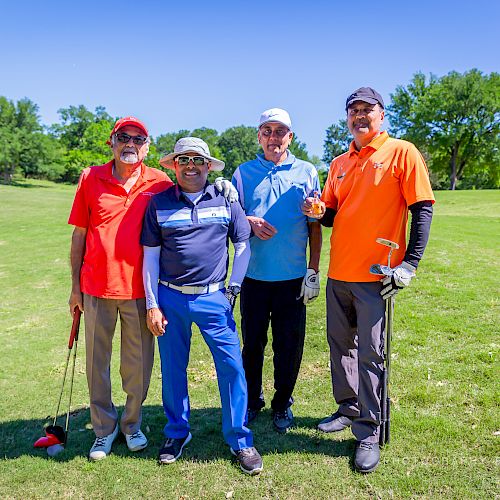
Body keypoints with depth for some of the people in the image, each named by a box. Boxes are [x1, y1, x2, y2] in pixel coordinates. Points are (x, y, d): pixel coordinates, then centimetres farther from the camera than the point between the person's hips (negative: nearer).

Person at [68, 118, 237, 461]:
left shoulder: (160, 183, 1)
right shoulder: (90, 179, 3)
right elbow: (79, 235, 6)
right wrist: (75, 287, 6)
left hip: (139, 289, -1)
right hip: (97, 288, 1)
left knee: (138, 364, 10)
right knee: (97, 361, 11)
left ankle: (132, 423, 33)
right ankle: (104, 428, 32)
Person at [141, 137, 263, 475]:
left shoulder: (225, 199, 4)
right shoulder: (159, 202, 4)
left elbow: (243, 244, 9)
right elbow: (150, 256, 4)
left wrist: (234, 287, 0)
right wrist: (152, 305, 0)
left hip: (213, 298, 0)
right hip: (170, 298, 1)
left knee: (232, 365, -2)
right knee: (172, 368, 11)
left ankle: (239, 439, 17)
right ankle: (177, 432, 33)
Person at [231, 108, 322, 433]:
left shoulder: (306, 172, 6)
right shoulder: (244, 172, 7)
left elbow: (315, 226, 6)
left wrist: (313, 271, 0)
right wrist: (250, 222, -15)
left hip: (293, 277, 0)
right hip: (254, 275, 1)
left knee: (290, 344, 7)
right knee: (252, 342, 9)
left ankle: (282, 404, 27)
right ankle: (252, 400, 30)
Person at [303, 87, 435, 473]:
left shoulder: (402, 153, -3)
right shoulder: (339, 164, 14)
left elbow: (422, 209, -8)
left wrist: (410, 263, -16)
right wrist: (319, 212, -6)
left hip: (376, 274, -6)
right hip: (338, 273, 6)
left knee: (369, 354, -1)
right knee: (340, 345, 15)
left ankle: (369, 433, 14)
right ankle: (349, 410, 34)